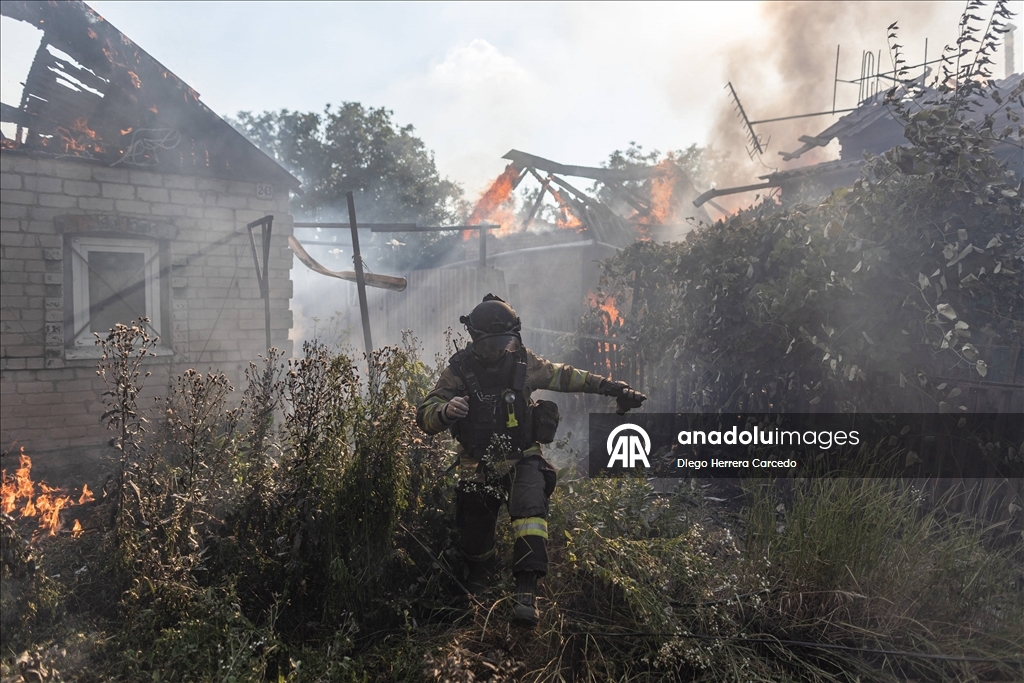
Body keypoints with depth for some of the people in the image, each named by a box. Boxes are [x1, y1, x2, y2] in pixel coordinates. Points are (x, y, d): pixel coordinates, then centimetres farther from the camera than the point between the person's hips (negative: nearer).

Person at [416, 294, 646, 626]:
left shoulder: (523, 362, -7)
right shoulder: (460, 371, -15)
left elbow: (565, 376, 6)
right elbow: (424, 415, -18)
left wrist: (613, 387, 3)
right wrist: (445, 411, -42)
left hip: (523, 458, 0)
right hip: (479, 466, 0)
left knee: (531, 508, -27)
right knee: (475, 533, 10)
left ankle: (526, 590, -25)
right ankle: (481, 572, 44)